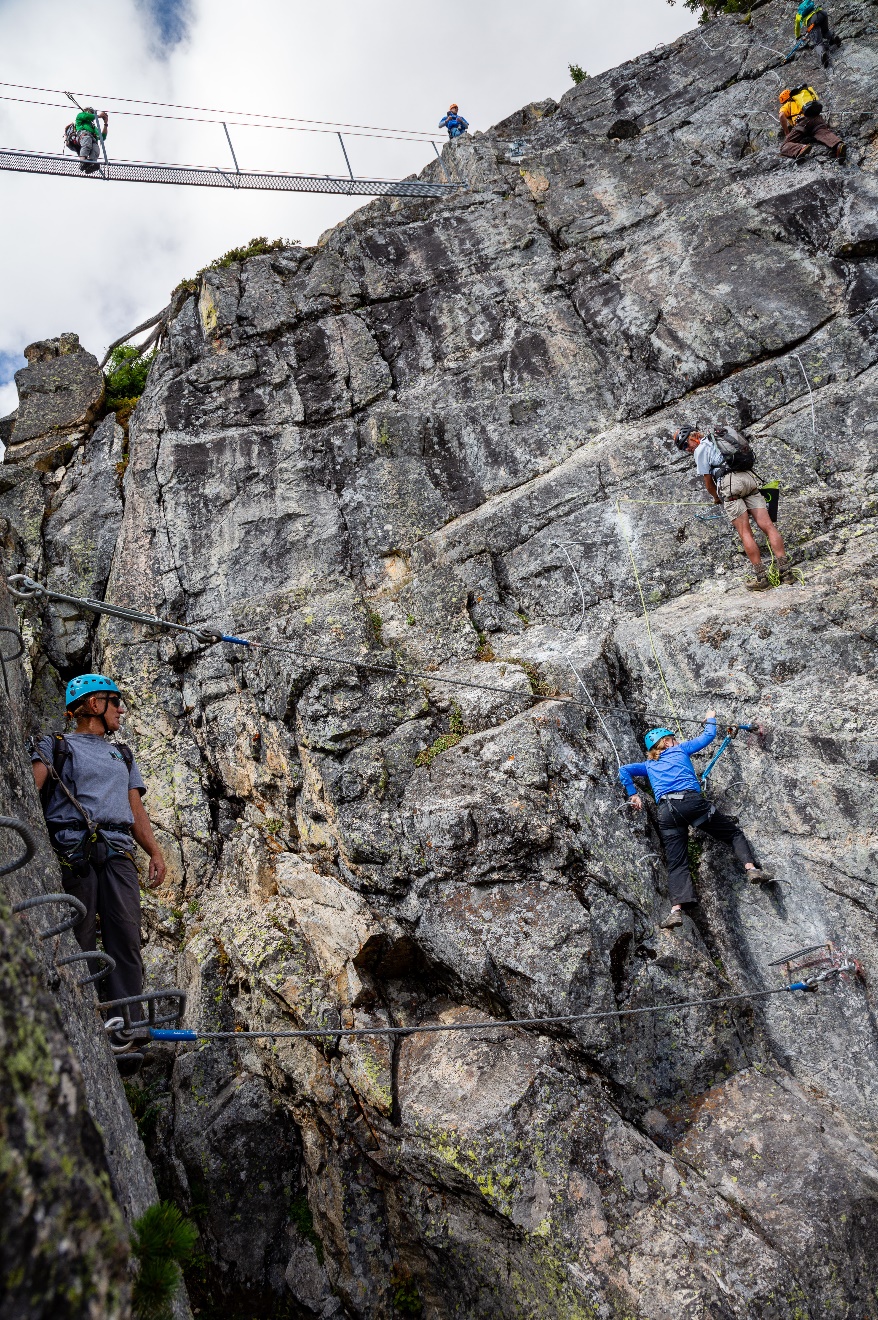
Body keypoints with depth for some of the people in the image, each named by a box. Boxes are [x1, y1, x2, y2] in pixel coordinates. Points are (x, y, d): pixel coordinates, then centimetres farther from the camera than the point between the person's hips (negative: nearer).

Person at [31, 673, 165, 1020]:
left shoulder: (123, 755, 29)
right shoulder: (56, 746, 14)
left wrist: (155, 853, 10)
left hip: (118, 852, 4)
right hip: (74, 852, -4)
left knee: (127, 939, -7)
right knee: (78, 942, -6)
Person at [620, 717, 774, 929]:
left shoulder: (649, 765, 30)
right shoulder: (680, 750, 22)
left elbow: (623, 770, 22)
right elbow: (708, 736, 30)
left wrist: (633, 795, 22)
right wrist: (710, 719, 48)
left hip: (666, 811, 3)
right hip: (691, 800, -2)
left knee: (676, 863, -3)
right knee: (733, 832, 14)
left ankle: (676, 909, -21)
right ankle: (751, 868, -8)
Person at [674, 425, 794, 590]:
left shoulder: (700, 449, 4)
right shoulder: (716, 439, 28)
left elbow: (708, 481, 7)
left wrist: (716, 498, 26)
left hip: (731, 482, -7)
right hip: (750, 478, 7)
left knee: (745, 533, -6)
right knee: (767, 525, -2)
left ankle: (762, 577, -10)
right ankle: (786, 572, -8)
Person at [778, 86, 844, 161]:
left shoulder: (787, 105, 24)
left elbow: (782, 116, 2)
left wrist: (787, 133, 9)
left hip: (802, 122, -5)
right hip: (817, 118, 5)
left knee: (785, 146, -7)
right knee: (826, 135, -22)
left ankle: (801, 149, -43)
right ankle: (838, 145, -58)